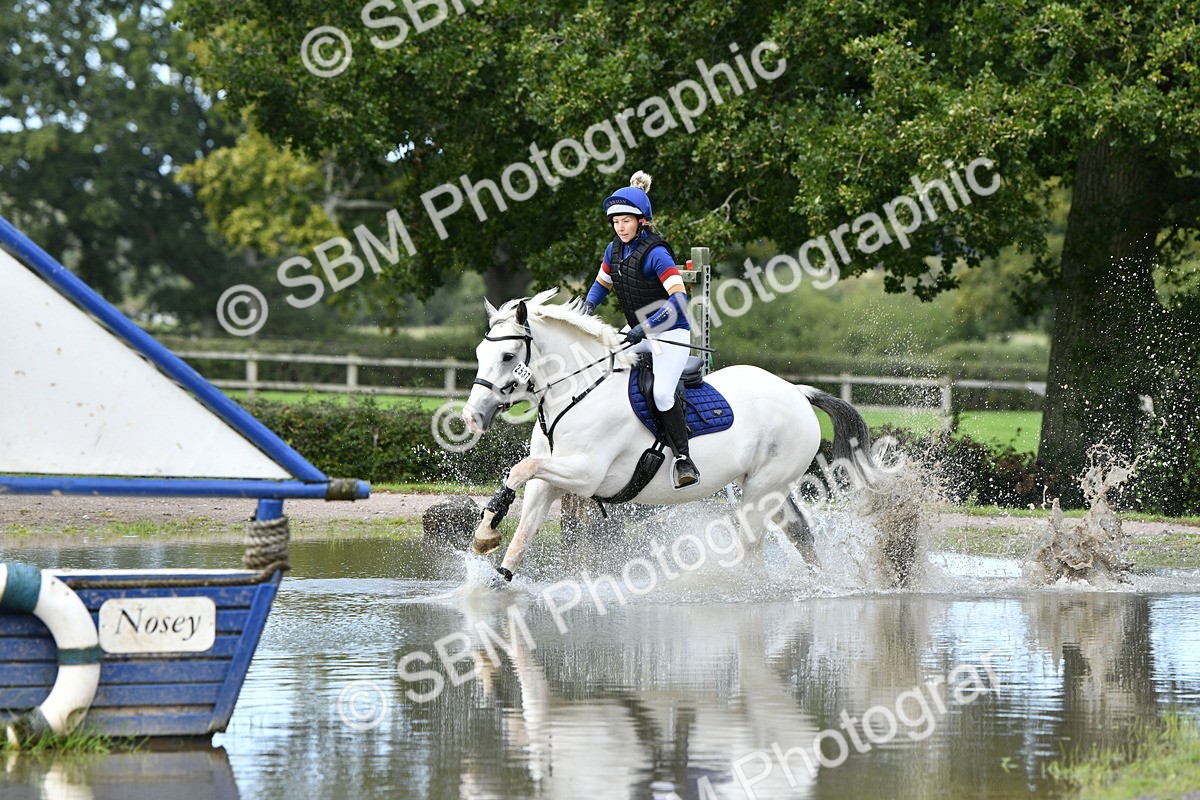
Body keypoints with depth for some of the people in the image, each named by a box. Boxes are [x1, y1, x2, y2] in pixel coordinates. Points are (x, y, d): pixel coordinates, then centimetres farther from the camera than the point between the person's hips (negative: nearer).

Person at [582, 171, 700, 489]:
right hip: (640, 335, 9)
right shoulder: (615, 250, 3)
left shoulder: (655, 254, -21)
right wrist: (588, 306, 0)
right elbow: (602, 283, 21)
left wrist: (645, 327, -37)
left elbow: (679, 298, -30)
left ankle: (684, 460, -17)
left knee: (662, 392, -27)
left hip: (670, 333, -9)